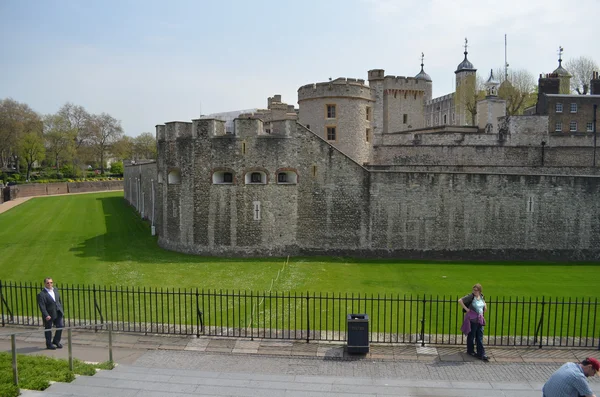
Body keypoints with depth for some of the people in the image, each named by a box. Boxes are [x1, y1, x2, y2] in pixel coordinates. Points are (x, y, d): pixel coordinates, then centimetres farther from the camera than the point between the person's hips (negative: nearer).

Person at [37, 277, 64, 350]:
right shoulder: (41, 294, -15)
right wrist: (46, 315, -27)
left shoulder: (55, 290, 7)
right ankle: (49, 344, 24)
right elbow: (42, 306, -20)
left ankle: (56, 341, 28)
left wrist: (61, 310, 13)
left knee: (60, 326, 7)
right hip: (49, 315, -6)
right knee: (48, 329, 9)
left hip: (58, 313, 6)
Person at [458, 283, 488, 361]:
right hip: (472, 319, -5)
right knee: (471, 336, 7)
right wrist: (466, 308, -16)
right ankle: (470, 351, 24)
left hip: (480, 319, 5)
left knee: (480, 337, 6)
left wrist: (485, 306, 12)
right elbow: (460, 300, -18)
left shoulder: (481, 296, 5)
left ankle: (481, 354, 8)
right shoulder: (471, 296, -14)